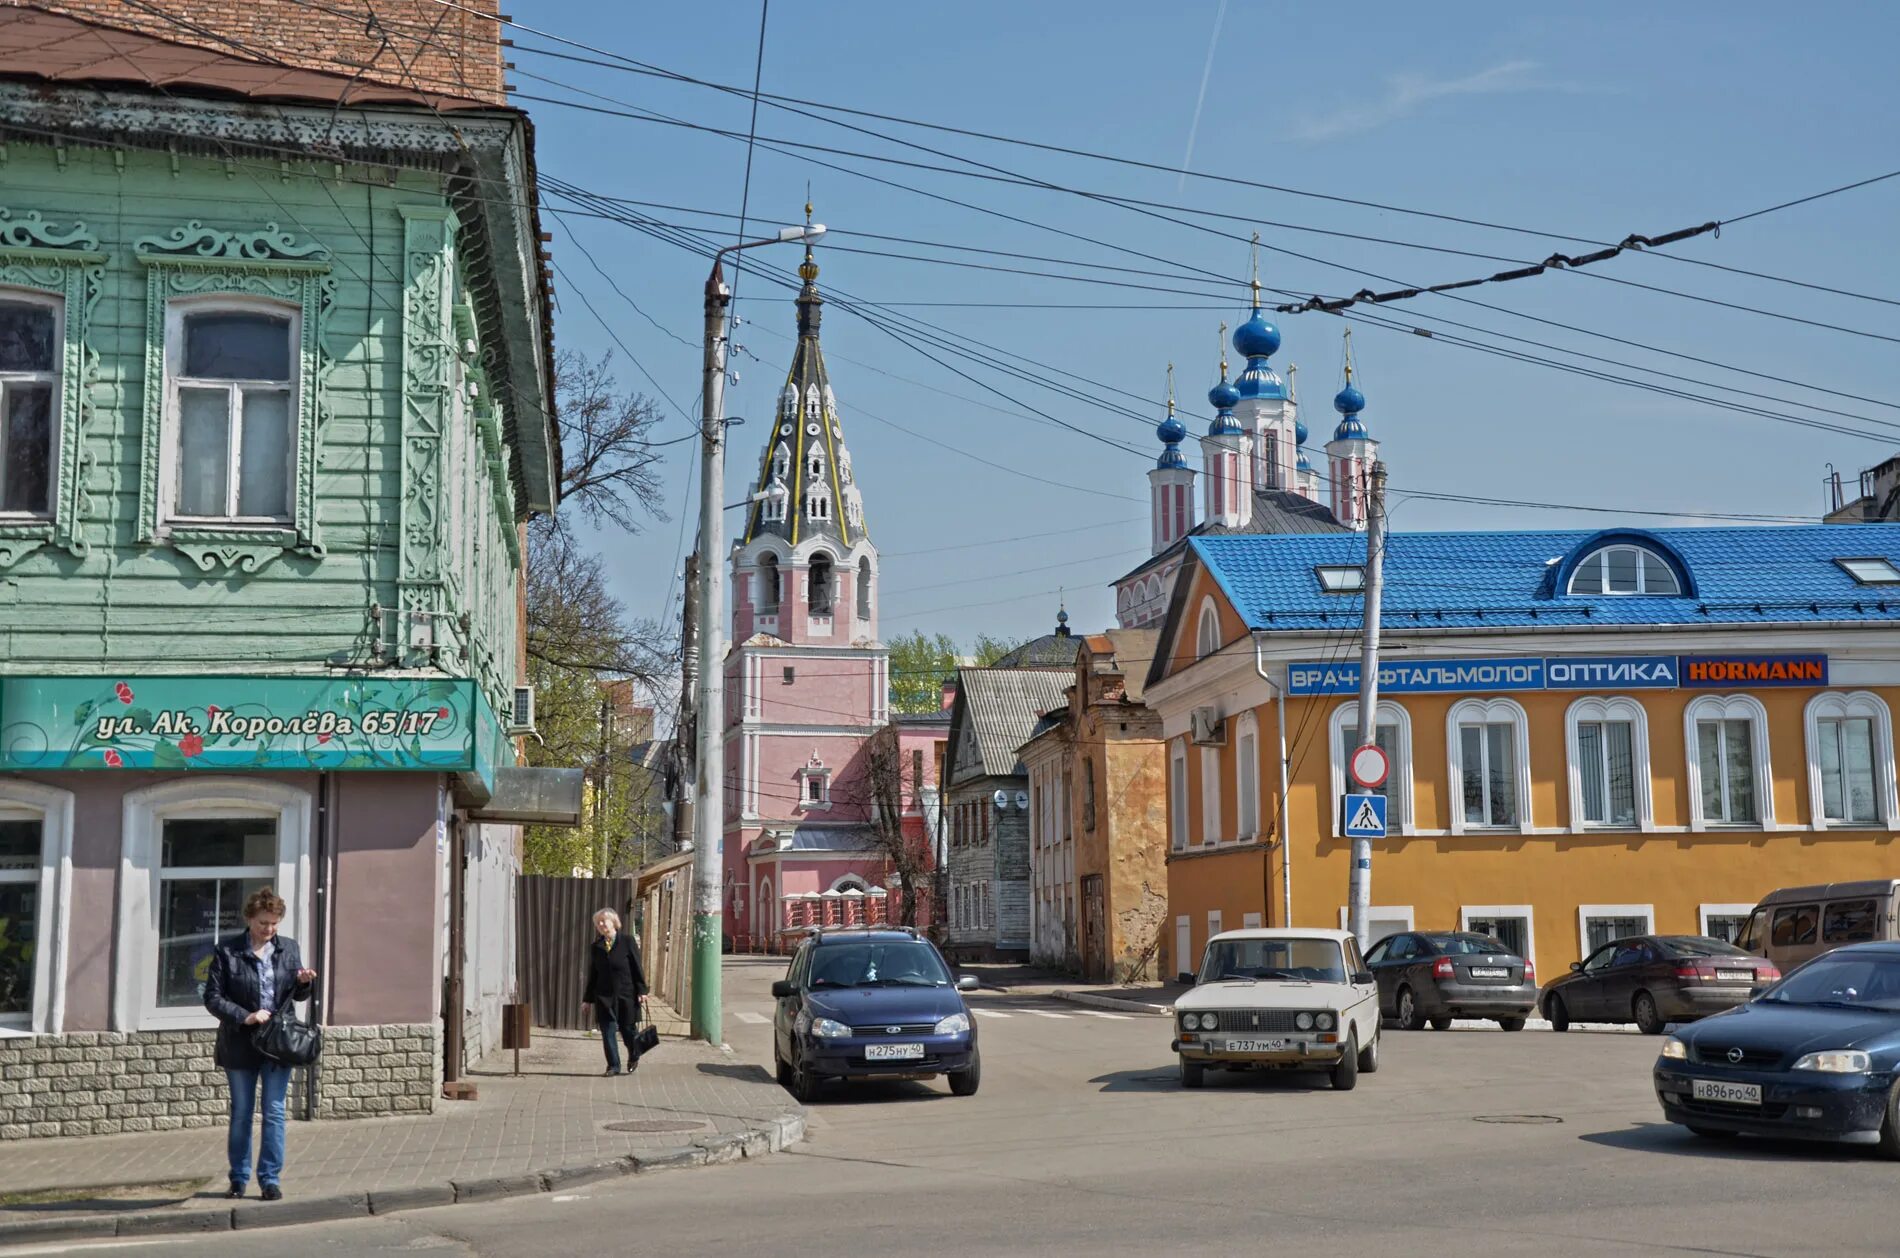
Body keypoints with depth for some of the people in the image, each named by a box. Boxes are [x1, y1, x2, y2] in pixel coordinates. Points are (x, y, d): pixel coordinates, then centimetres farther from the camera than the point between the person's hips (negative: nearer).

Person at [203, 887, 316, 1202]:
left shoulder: (288, 948, 5)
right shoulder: (227, 951, -6)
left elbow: (297, 995, 14)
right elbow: (212, 998, -8)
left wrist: (304, 982, -9)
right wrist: (245, 1017, -19)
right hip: (240, 1045, -2)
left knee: (274, 1113, 1)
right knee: (241, 1114, 10)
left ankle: (270, 1179, 8)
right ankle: (239, 1179, 22)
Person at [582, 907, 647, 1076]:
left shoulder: (627, 941, -2)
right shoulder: (594, 947, 7)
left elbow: (637, 967, -2)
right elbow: (592, 975, 10)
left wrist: (642, 991, -7)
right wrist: (587, 999, 8)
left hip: (626, 995, -2)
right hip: (603, 997, 2)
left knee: (628, 1029, 6)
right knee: (608, 1032, -1)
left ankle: (634, 1058, 30)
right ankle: (613, 1065, 9)